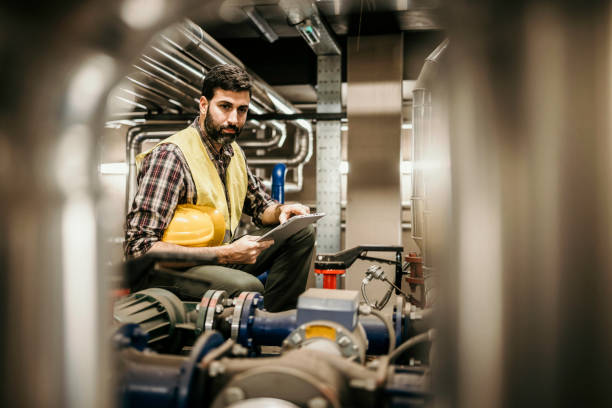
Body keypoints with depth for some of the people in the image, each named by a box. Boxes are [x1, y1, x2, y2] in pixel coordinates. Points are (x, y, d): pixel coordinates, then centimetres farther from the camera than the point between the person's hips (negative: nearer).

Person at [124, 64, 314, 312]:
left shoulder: (233, 152, 7)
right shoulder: (170, 156, -20)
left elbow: (259, 204, 21)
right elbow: (139, 247, -25)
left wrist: (280, 211, -4)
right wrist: (224, 253, -29)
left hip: (221, 257, 8)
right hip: (169, 271, -8)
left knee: (302, 232, -2)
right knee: (247, 286, -36)